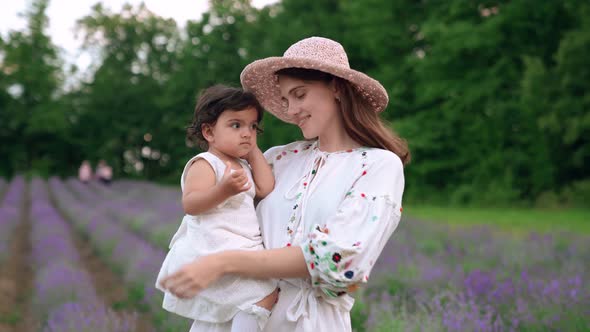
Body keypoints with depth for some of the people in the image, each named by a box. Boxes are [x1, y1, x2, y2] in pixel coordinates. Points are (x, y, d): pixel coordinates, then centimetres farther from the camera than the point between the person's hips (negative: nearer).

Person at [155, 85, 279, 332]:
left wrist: (254, 151, 7)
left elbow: (265, 189, 1)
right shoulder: (204, 164, -12)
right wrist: (223, 190, -40)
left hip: (240, 251, 10)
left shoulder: (243, 167, 16)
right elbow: (190, 204, -24)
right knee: (265, 294, -21)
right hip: (213, 252, -10)